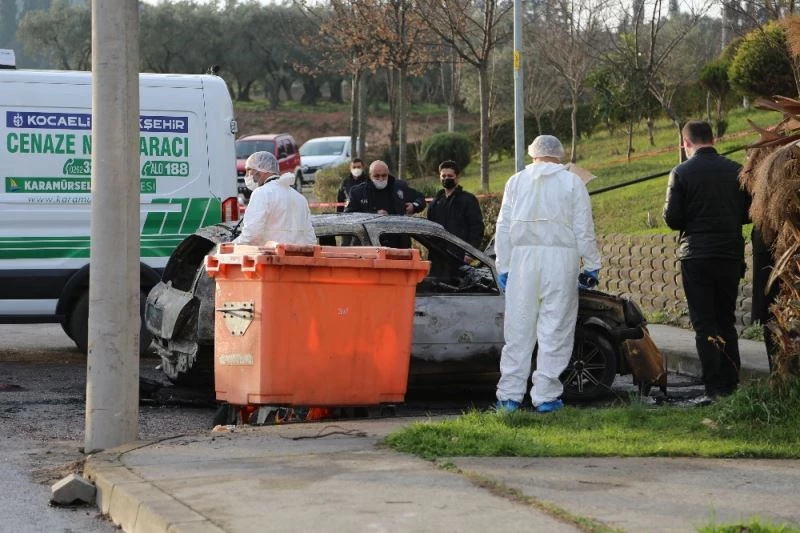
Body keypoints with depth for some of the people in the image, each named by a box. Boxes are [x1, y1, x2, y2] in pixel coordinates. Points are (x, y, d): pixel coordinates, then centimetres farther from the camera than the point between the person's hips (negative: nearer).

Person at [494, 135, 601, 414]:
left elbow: (503, 228, 9)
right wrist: (591, 264, 8)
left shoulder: (516, 181, 11)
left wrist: (503, 266, 13)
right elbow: (583, 229, 1)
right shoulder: (572, 182, 4)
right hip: (561, 257, -2)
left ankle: (510, 396, 4)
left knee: (518, 329, 5)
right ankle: (546, 396, -1)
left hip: (523, 258, 2)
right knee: (554, 328, 1)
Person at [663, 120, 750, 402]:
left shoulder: (681, 173, -8)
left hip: (696, 255, -3)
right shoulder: (735, 171, 2)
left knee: (704, 325, 0)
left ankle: (714, 389, -5)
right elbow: (748, 213, 5)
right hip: (730, 254, 3)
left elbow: (672, 218, -10)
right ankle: (730, 385, 14)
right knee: (727, 322, 15)